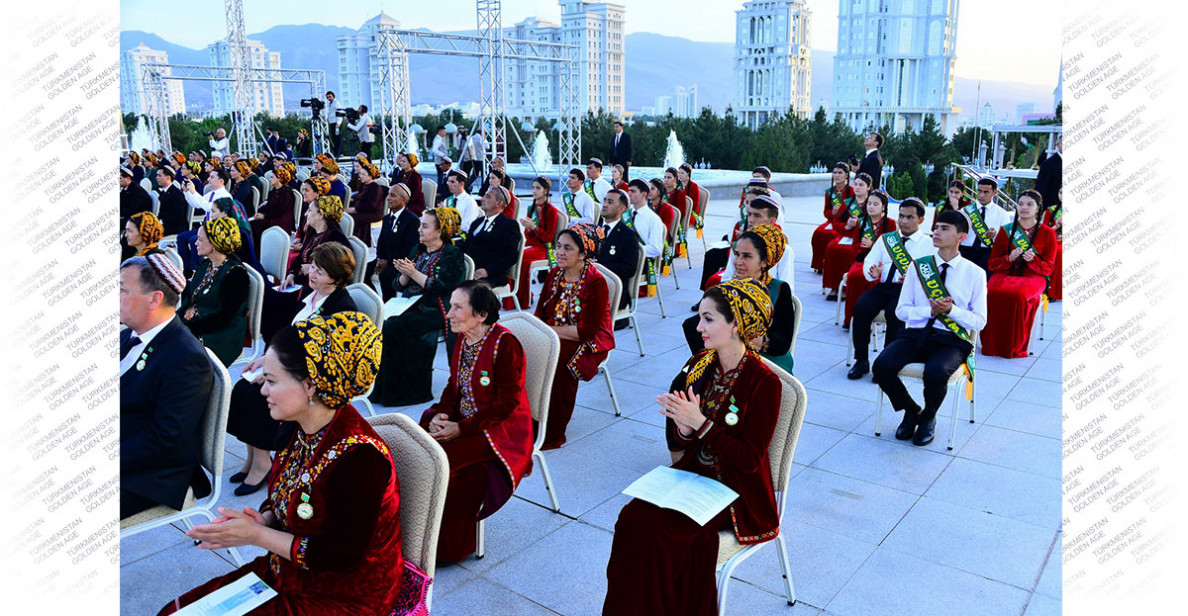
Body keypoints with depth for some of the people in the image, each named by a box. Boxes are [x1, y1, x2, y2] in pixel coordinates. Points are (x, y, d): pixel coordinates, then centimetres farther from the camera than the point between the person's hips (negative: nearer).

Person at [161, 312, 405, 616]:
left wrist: (258, 536, -19)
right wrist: (261, 520, -9)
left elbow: (343, 558, -25)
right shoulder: (301, 429, -2)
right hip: (284, 577, 8)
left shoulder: (358, 456, -29)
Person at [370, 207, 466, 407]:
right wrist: (404, 274, -5)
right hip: (410, 307, 7)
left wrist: (413, 272, -16)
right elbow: (399, 286, 17)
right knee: (384, 324, -22)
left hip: (434, 311, -7)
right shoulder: (418, 251, 19)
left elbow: (441, 287, -15)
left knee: (392, 326, -27)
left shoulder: (452, 255, -3)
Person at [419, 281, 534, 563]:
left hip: (500, 429, -7)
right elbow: (454, 385, 13)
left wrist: (461, 429, -21)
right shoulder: (462, 339, 6)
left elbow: (507, 404, -19)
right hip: (461, 420, 8)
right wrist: (441, 414, -7)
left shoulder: (505, 344, -18)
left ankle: (449, 548, -5)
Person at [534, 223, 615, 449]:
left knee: (558, 358, -33)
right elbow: (540, 312, 9)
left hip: (589, 344, -6)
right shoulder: (554, 274, 7)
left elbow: (587, 331, -18)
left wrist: (549, 330, -19)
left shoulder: (596, 283, -14)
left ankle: (552, 435, -19)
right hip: (555, 339, 6)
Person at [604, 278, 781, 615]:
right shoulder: (698, 365, 2)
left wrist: (700, 423, -23)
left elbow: (749, 458, -17)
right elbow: (679, 442, 7)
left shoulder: (764, 382, -16)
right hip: (692, 473, 6)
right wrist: (684, 427, -17)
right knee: (632, 516, -19)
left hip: (737, 489, -5)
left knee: (656, 527, -24)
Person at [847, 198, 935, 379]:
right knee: (861, 307, -25)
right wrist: (872, 272, -9)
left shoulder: (929, 243, 9)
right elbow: (868, 262, 16)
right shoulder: (885, 238, 22)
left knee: (894, 313, -34)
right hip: (882, 286, 4)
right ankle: (861, 361, -14)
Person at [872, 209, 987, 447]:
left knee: (936, 372, -36)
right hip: (915, 335, 3)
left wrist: (951, 310, -16)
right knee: (881, 366, -26)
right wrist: (930, 310, -12)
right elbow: (901, 311, 6)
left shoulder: (975, 273, 4)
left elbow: (979, 321, 2)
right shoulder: (918, 266, 9)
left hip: (951, 340, -2)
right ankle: (911, 411, 6)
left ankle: (928, 417, 0)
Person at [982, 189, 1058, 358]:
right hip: (1005, 274, 2)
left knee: (1019, 295, -37)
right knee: (992, 292, -34)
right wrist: (1009, 258, -10)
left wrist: (1033, 260, -15)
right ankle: (991, 345, -23)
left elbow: (1048, 268, 5)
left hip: (1033, 278, -1)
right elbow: (992, 263, 10)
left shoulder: (1047, 233, 8)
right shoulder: (1006, 230, 12)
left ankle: (1015, 347, -23)